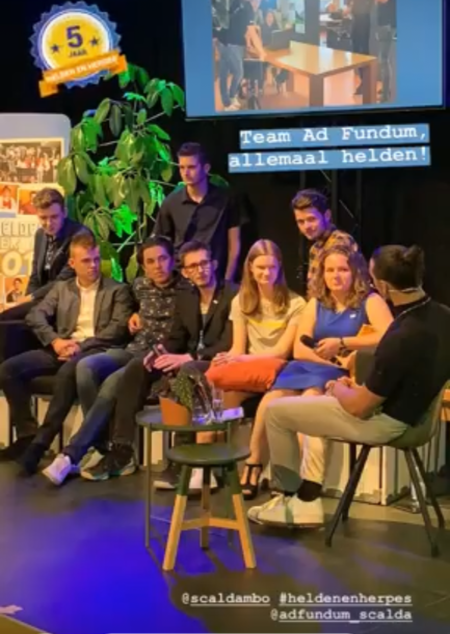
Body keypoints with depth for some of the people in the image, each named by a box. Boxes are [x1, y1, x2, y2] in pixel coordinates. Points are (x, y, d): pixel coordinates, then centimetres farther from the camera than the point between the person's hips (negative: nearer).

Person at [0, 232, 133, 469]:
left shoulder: (118, 290, 11)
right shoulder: (61, 288, 21)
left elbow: (119, 328, -3)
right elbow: (35, 316, 9)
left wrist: (82, 344, -15)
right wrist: (55, 340, -11)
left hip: (96, 350, -4)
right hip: (62, 349, 5)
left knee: (68, 372, -39)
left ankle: (41, 441, -31)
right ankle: (27, 433, -8)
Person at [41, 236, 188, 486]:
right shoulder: (140, 285, 15)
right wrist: (137, 315, 16)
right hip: (133, 349, 6)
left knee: (114, 381, -33)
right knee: (86, 367, -24)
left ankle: (72, 454, -27)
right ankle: (101, 445, -17)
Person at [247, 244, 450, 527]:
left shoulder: (402, 338, -34)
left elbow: (359, 407, -23)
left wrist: (339, 388, -1)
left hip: (383, 421, -9)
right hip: (410, 406, 9)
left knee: (276, 411, 6)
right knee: (312, 403, 29)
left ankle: (289, 493, 27)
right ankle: (307, 502, 24)